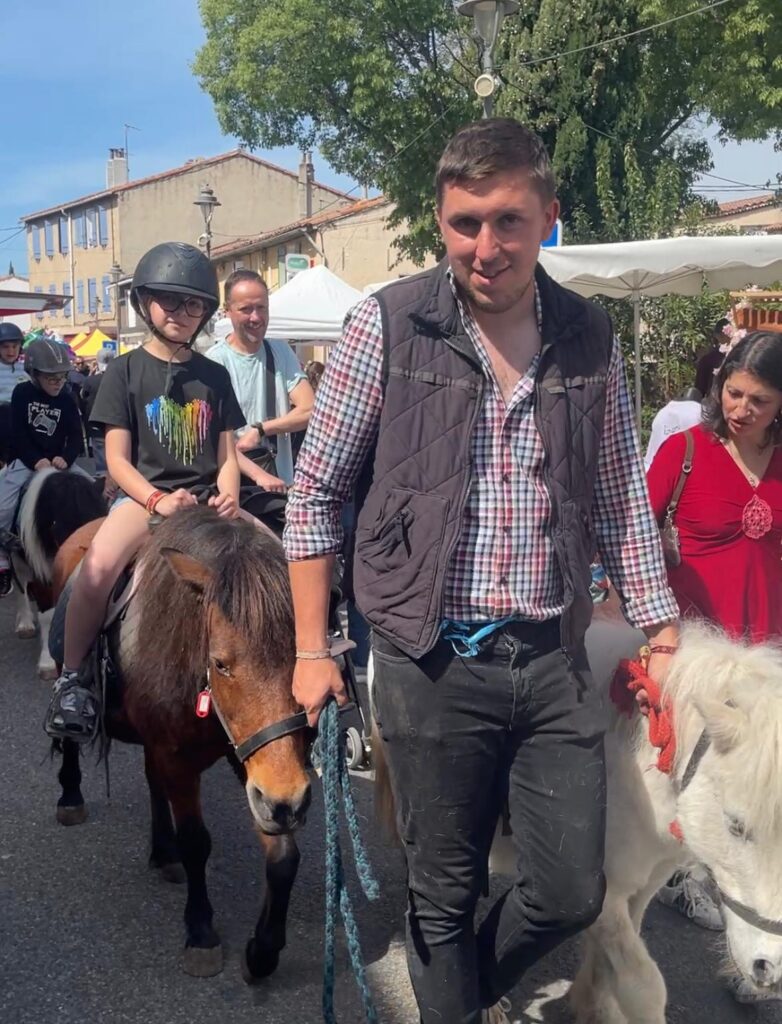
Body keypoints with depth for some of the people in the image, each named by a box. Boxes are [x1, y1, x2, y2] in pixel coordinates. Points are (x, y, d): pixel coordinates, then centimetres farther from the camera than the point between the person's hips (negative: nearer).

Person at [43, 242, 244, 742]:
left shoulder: (214, 376, 13)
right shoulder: (126, 371, 4)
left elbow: (227, 455, 13)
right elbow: (117, 459, -1)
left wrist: (228, 498, -9)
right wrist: (158, 500, -19)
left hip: (205, 496, 4)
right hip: (144, 494, -3)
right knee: (98, 567, -33)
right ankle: (71, 679, -17)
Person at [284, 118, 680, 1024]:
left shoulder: (589, 338, 4)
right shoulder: (386, 324, -5)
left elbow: (619, 500, 10)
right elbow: (315, 489, -1)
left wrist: (663, 636, 6)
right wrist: (311, 652, -2)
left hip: (554, 663, 3)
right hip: (432, 666, -3)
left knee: (572, 895, 10)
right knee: (444, 895, 11)